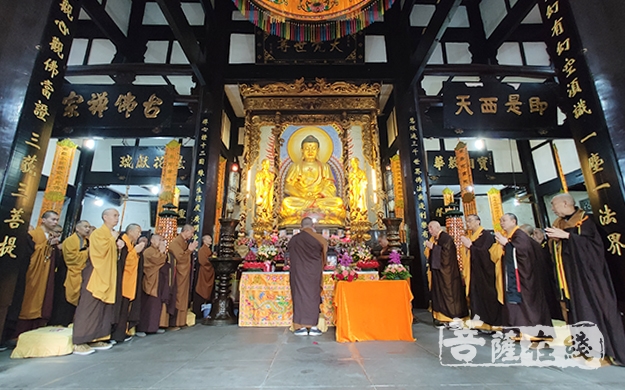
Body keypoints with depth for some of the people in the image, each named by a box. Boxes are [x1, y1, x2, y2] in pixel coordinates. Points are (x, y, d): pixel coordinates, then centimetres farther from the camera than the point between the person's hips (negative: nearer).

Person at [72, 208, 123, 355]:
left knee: (103, 308, 9)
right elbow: (101, 250, -24)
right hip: (96, 275, -8)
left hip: (107, 276, 9)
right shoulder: (98, 233, -9)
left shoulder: (112, 235, 16)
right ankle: (79, 342, -1)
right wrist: (112, 238, -12)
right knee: (89, 308, -7)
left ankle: (95, 339, 15)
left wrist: (118, 246, 3)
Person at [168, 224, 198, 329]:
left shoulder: (185, 242, 11)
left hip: (184, 274, 9)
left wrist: (191, 249, 6)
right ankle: (173, 323, 7)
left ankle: (180, 321, 22)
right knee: (177, 298, -2)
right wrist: (189, 250, -20)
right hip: (179, 275, -9)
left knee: (183, 297, 13)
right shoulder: (176, 242, -16)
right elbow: (180, 258, -23)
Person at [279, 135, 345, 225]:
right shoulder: (295, 167, 14)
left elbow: (330, 187, 9)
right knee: (286, 202, -34)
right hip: (299, 200, 0)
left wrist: (320, 194, -12)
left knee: (338, 201, -28)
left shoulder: (325, 167, 17)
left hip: (320, 199, 1)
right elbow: (288, 186, 4)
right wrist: (302, 195, -13)